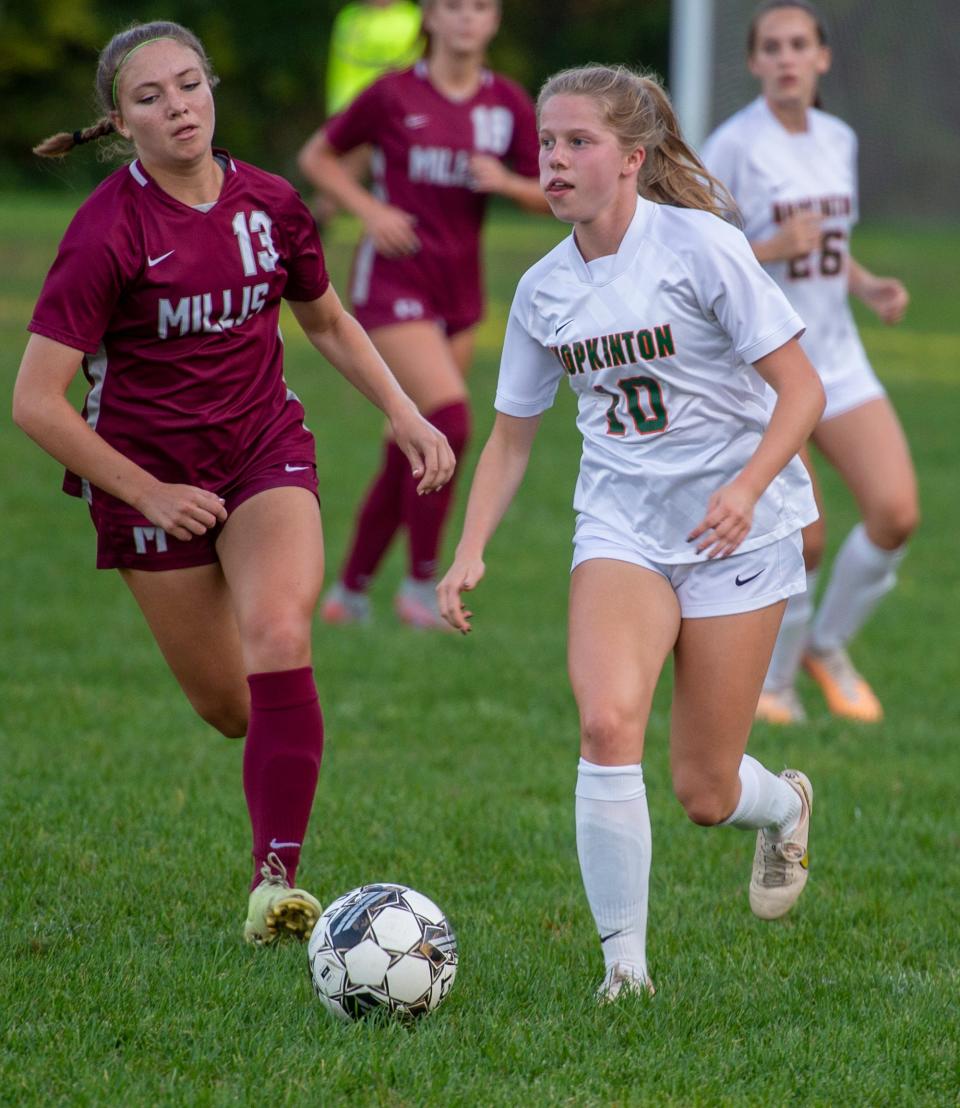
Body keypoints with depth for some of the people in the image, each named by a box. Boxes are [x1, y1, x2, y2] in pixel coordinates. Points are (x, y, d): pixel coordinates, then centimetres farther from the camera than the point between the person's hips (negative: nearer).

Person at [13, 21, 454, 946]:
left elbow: (326, 320, 18)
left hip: (265, 451, 2)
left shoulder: (270, 204, -2)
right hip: (151, 476, -2)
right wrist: (148, 493, -15)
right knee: (226, 705, 2)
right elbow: (36, 401, -17)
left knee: (278, 636, -23)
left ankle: (277, 879, -24)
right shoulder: (108, 231, -16)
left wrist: (402, 412, 6)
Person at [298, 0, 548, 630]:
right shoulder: (395, 96, -5)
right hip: (394, 282, -5)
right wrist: (370, 209, -10)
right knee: (450, 424, -20)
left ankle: (350, 591, 22)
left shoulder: (509, 105, 4)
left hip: (459, 292, 5)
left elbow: (549, 195, 8)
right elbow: (318, 157, 5)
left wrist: (506, 182, -13)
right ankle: (422, 587, -9)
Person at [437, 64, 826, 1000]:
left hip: (736, 528, -3)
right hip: (622, 526, 3)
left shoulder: (699, 246, -12)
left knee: (704, 794, 0)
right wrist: (470, 551, -2)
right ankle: (624, 966, -16)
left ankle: (783, 805, 39)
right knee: (607, 721, -25)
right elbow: (511, 434, 12)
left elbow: (800, 390, -12)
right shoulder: (544, 290, 3)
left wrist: (747, 487, -28)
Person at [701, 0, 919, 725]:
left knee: (896, 513, -9)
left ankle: (827, 645, 15)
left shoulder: (839, 141, 7)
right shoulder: (733, 147, -12)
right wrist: (769, 249, -25)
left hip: (838, 360, 5)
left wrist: (870, 286, 1)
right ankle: (774, 683, 16)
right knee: (801, 539, -9)